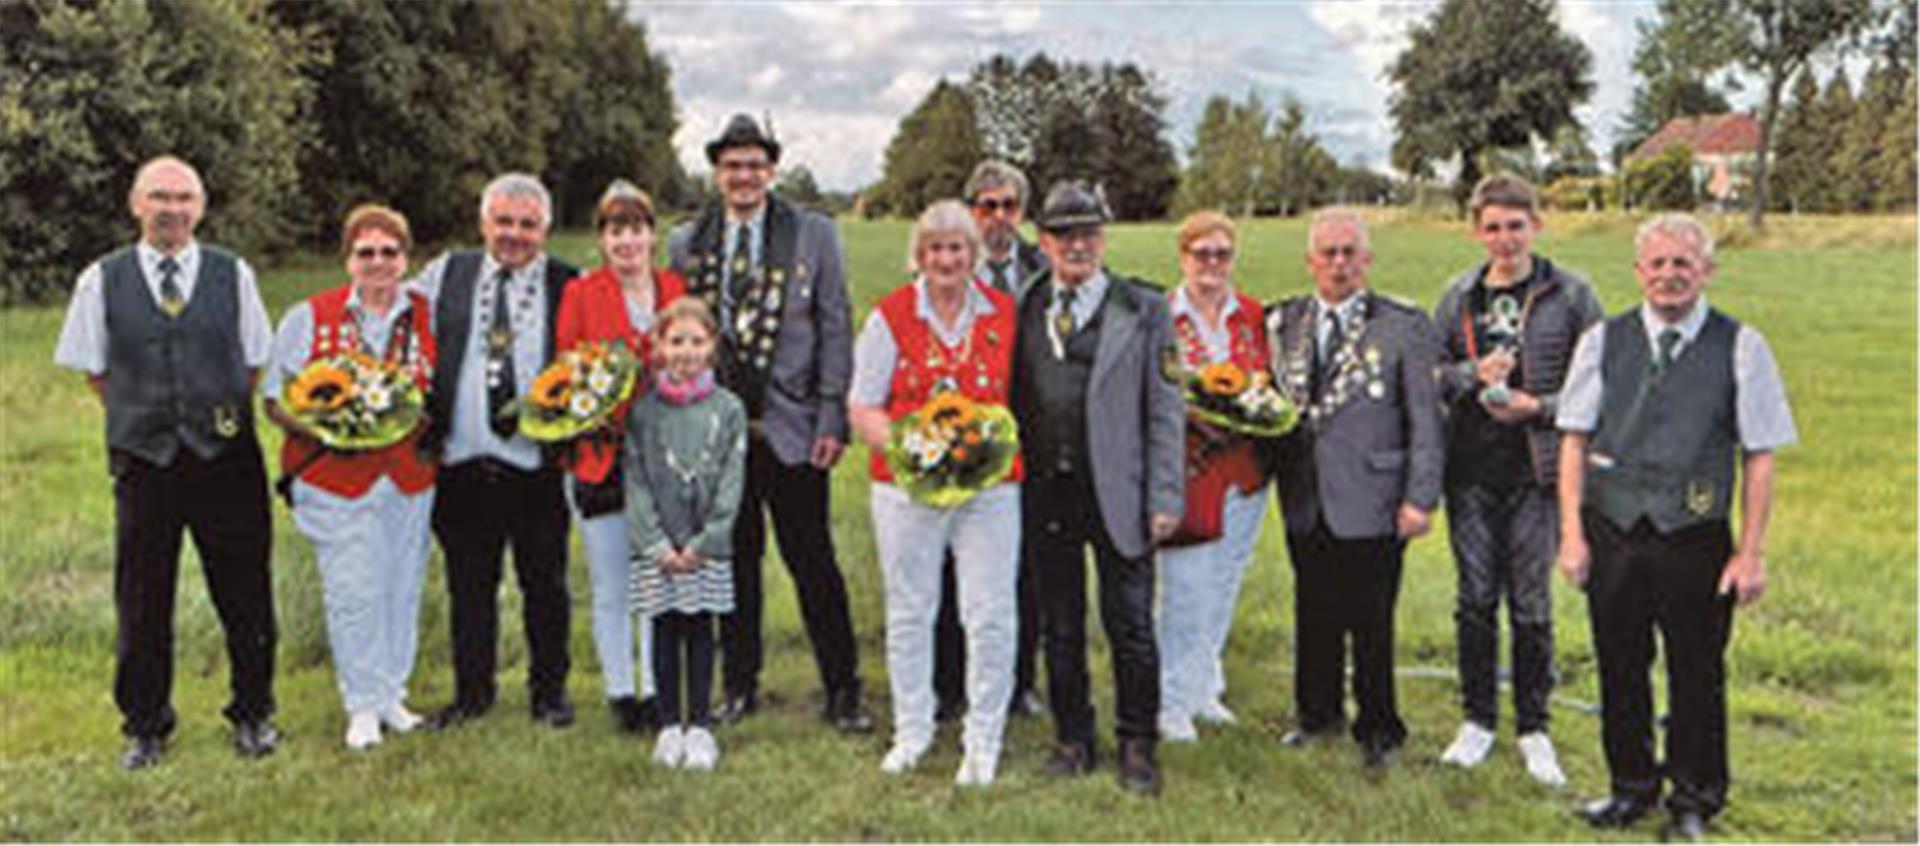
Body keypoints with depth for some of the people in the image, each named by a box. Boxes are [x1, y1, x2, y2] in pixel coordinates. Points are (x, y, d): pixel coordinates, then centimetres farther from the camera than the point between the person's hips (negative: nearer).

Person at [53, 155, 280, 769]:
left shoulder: (233, 274, 4)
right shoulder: (101, 280, 3)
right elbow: (93, 368, 10)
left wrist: (223, 417, 4)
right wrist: (140, 417, 5)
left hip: (227, 459, 0)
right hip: (142, 463, 0)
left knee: (245, 595, 6)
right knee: (141, 602, 8)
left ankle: (253, 715, 22)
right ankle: (145, 726, 23)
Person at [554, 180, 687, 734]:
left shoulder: (675, 288, 8)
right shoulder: (581, 294, 0)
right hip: (601, 457, -2)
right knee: (611, 589, 7)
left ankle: (656, 691, 19)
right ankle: (619, 694, 21)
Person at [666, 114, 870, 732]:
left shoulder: (813, 234, 2)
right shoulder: (686, 243, 8)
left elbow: (835, 330, 0)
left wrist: (832, 419, -6)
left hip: (791, 426, -2)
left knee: (813, 563, 1)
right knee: (733, 560, 9)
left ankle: (842, 691, 12)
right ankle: (740, 685, 23)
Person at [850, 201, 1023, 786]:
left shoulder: (1006, 314, 6)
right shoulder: (890, 316, 2)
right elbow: (862, 408, 2)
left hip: (990, 484, 1)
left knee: (990, 616, -1)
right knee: (909, 611, 9)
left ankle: (984, 742, 13)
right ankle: (911, 732, 25)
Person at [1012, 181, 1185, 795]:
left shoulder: (1144, 309, 2)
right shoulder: (1022, 311, 9)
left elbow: (1165, 410, 0)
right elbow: (1012, 403, 10)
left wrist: (1164, 498, -6)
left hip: (1117, 494, -2)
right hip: (1045, 496, 3)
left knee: (1130, 626, 3)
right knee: (1060, 628, 11)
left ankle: (1136, 745, 19)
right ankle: (1072, 738, 25)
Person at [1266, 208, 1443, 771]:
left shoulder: (1404, 326, -3)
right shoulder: (1283, 323, 10)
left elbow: (1425, 419, -4)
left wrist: (1420, 497, -8)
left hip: (1371, 502, -4)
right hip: (1305, 501, 4)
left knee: (1372, 624, 3)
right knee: (1314, 615, 15)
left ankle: (1378, 728, 20)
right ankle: (1318, 712, 32)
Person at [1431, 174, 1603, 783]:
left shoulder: (1570, 295, 0)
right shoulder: (1458, 297, 8)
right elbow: (1429, 375, 10)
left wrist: (1538, 407, -13)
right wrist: (1473, 374, -9)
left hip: (1536, 470, -2)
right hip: (1471, 470, 3)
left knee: (1531, 605, 2)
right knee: (1475, 599, 9)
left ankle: (1534, 728, 17)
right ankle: (1478, 720, 22)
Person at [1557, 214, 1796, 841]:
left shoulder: (1741, 348, -1)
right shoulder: (1602, 342, 4)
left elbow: (1759, 457, 0)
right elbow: (1574, 441, 5)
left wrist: (1751, 553, -4)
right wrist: (1572, 533, -1)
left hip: (1695, 539, -1)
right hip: (1611, 533, 2)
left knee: (1697, 675, 9)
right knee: (1619, 670, 12)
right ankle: (1631, 787, 31)